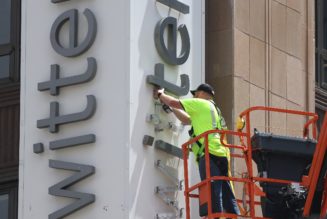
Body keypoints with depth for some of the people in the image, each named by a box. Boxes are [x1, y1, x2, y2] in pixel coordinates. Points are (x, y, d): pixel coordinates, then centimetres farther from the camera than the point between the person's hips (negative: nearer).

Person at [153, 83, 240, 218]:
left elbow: (175, 102, 6)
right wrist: (170, 106, 42)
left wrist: (160, 95, 24)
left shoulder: (201, 103, 8)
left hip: (210, 154, -8)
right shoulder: (213, 109, 33)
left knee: (213, 197, -16)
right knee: (227, 198, 2)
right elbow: (186, 120, 40)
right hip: (221, 155, 8)